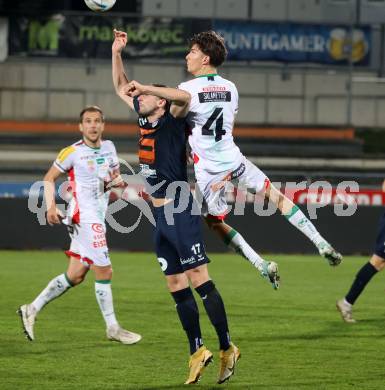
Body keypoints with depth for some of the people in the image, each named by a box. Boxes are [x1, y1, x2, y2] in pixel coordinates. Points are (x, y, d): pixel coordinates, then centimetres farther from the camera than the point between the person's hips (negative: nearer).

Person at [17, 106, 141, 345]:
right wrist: (51, 206, -12)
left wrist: (117, 180, 1)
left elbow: (115, 173, 25)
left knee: (75, 276, 10)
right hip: (84, 218, -7)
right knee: (104, 272, -8)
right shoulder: (73, 152, -7)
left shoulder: (109, 147, 10)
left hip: (98, 218, 7)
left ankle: (32, 309, 20)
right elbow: (49, 178, 2)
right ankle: (113, 328, 1)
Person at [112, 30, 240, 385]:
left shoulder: (171, 120, -8)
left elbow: (184, 97, -31)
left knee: (199, 280, -11)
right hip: (161, 215, 9)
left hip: (180, 210, -9)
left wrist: (144, 87, -31)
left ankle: (227, 349, -8)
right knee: (176, 286, 8)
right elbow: (121, 87, 27)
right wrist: (116, 52, 16)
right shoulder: (144, 120, 14)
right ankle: (197, 351, 13)